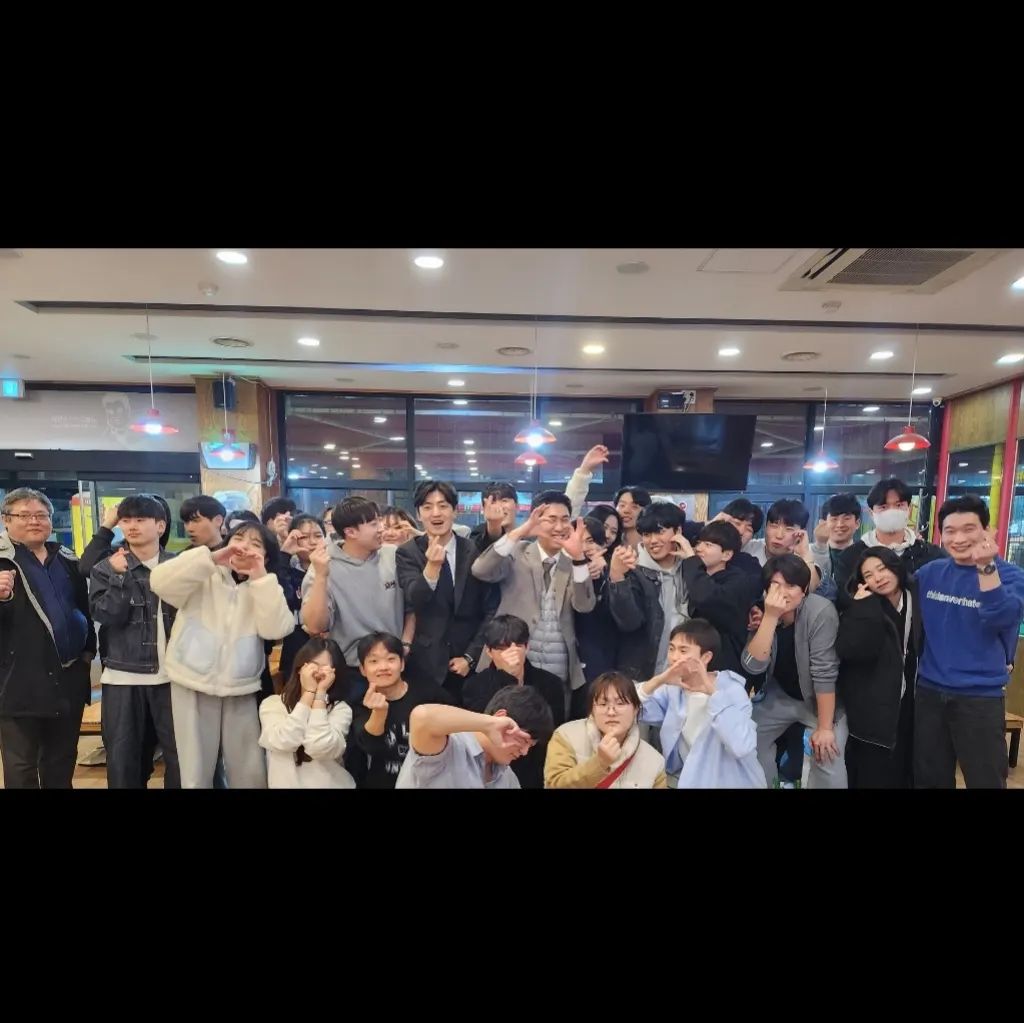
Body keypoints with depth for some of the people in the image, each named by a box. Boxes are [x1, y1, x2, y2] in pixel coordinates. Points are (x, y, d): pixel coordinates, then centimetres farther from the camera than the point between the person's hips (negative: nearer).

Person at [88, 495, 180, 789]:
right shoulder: (106, 568, 3)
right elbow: (106, 616, -9)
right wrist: (120, 577, -16)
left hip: (172, 674, 0)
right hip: (124, 678, 0)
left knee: (181, 755, 6)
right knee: (124, 758, 11)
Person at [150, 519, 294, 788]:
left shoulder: (265, 588, 4)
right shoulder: (204, 576, -1)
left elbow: (275, 629, -12)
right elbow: (159, 582, -18)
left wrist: (260, 576, -16)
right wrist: (213, 557, -21)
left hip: (241, 688, 2)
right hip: (194, 685, -2)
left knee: (250, 773, 10)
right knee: (196, 775, 8)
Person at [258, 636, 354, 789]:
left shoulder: (340, 708, 0)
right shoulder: (272, 703, 2)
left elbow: (320, 749, -16)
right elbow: (283, 743, -15)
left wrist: (320, 693, -13)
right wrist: (309, 692, -13)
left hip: (333, 784, 0)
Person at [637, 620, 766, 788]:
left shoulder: (731, 690, -13)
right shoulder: (672, 689, -1)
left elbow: (742, 746, -29)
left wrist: (711, 692, -30)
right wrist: (657, 682, -24)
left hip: (730, 782, -3)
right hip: (688, 780, 3)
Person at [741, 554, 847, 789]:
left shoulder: (821, 612, -26)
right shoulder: (761, 611, -14)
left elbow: (824, 673, -24)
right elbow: (753, 666, -25)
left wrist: (825, 728, -21)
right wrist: (770, 617, -34)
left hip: (823, 700, -4)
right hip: (779, 695, 4)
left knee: (828, 760, -17)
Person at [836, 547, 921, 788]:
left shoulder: (918, 599, -1)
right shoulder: (860, 608, -10)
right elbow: (850, 650, -27)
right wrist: (863, 606, -24)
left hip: (910, 704, 4)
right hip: (873, 710, -4)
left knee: (906, 771, 19)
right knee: (874, 775, 5)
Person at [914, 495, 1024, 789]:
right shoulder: (930, 571, 3)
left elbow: (1000, 618, -25)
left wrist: (986, 566, -34)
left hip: (980, 696, -3)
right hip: (929, 690, 3)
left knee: (986, 781, 9)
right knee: (929, 780, 16)